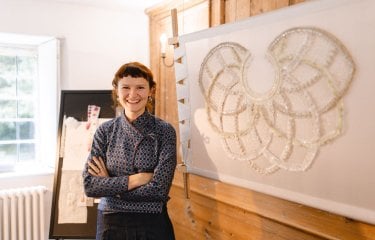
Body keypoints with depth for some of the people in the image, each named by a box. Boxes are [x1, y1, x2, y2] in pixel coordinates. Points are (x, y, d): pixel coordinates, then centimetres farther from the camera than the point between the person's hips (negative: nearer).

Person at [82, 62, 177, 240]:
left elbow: (159, 189, -17)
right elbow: (89, 185, -9)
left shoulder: (165, 131, -10)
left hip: (152, 223, -2)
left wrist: (110, 185, -12)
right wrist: (137, 178, -18)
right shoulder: (105, 131, -2)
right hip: (110, 223, 2)